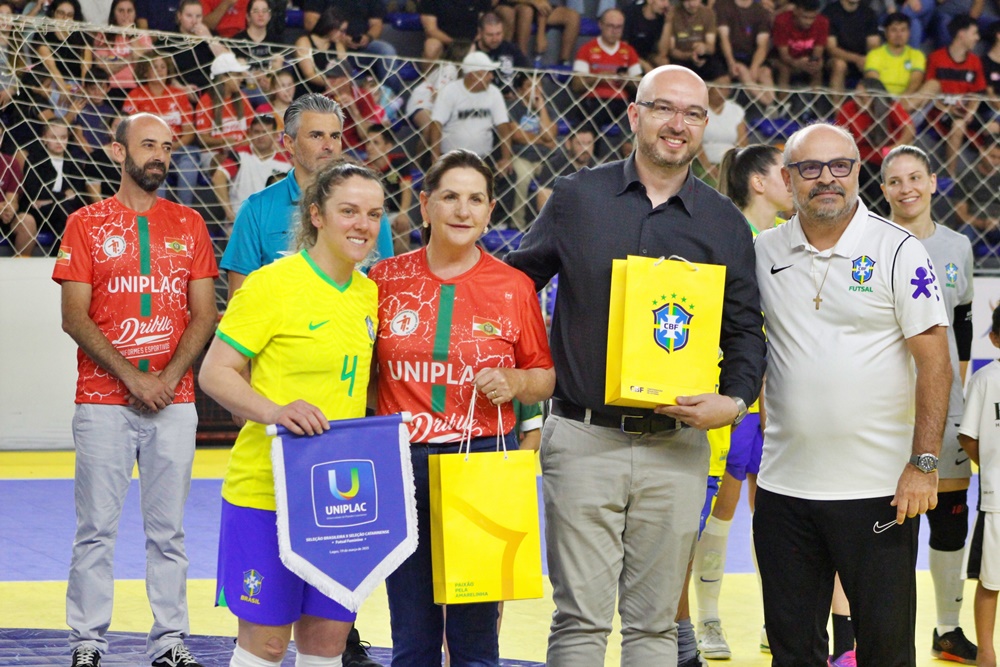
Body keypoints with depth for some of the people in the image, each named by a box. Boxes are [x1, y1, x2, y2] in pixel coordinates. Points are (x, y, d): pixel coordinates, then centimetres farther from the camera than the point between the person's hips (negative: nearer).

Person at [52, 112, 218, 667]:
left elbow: (204, 314, 7)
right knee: (96, 528, -1)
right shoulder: (86, 224, 3)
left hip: (175, 401, 2)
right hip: (102, 401, -2)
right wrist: (132, 376, -11)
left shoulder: (188, 224, 11)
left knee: (168, 529, 4)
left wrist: (167, 379, -7)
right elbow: (75, 317, -2)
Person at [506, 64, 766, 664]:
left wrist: (734, 400, -8)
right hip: (583, 440, -1)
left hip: (677, 449, 2)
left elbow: (746, 329, 10)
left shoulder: (725, 225, 8)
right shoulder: (576, 199, 5)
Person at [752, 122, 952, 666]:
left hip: (880, 490, -4)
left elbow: (934, 364, -6)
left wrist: (924, 463, -12)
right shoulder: (764, 253, 7)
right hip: (784, 484, 4)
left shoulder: (899, 252, -5)